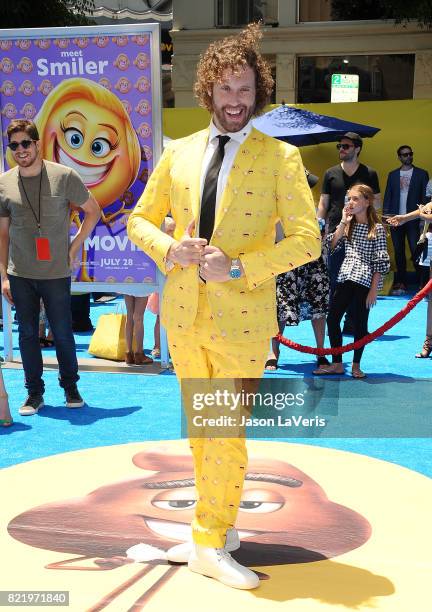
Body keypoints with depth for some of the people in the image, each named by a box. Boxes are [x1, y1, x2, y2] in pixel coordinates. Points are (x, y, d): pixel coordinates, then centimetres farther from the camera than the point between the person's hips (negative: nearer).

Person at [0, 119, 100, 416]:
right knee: (27, 334, 7)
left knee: (63, 334, 5)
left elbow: (93, 211, 7)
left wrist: (74, 247, 1)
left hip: (57, 273, -2)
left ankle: (71, 387, 24)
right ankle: (34, 393, 19)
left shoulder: (64, 176, -4)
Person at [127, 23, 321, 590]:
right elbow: (139, 219, 13)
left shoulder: (280, 157, -4)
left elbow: (306, 240, -9)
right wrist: (169, 251, -9)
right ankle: (219, 529, 33)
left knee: (227, 432, 0)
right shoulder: (178, 152, 7)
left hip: (241, 319, -4)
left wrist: (238, 267, -19)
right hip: (183, 314, 4)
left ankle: (210, 543, 16)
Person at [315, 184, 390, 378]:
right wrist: (343, 223, -5)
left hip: (364, 281, -5)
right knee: (332, 318, 1)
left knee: (359, 323, 2)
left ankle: (356, 365, 16)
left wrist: (374, 289, -11)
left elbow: (380, 262, -7)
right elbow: (332, 246, 1)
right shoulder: (347, 225, 12)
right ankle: (337, 364, 12)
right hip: (345, 278, 5)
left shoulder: (377, 229, -4)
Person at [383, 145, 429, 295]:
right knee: (399, 253, 6)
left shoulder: (421, 174, 5)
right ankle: (401, 284, 12)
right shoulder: (393, 175, 12)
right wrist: (386, 215, -1)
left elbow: (425, 196, 1)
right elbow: (387, 196, 10)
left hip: (414, 220, -3)